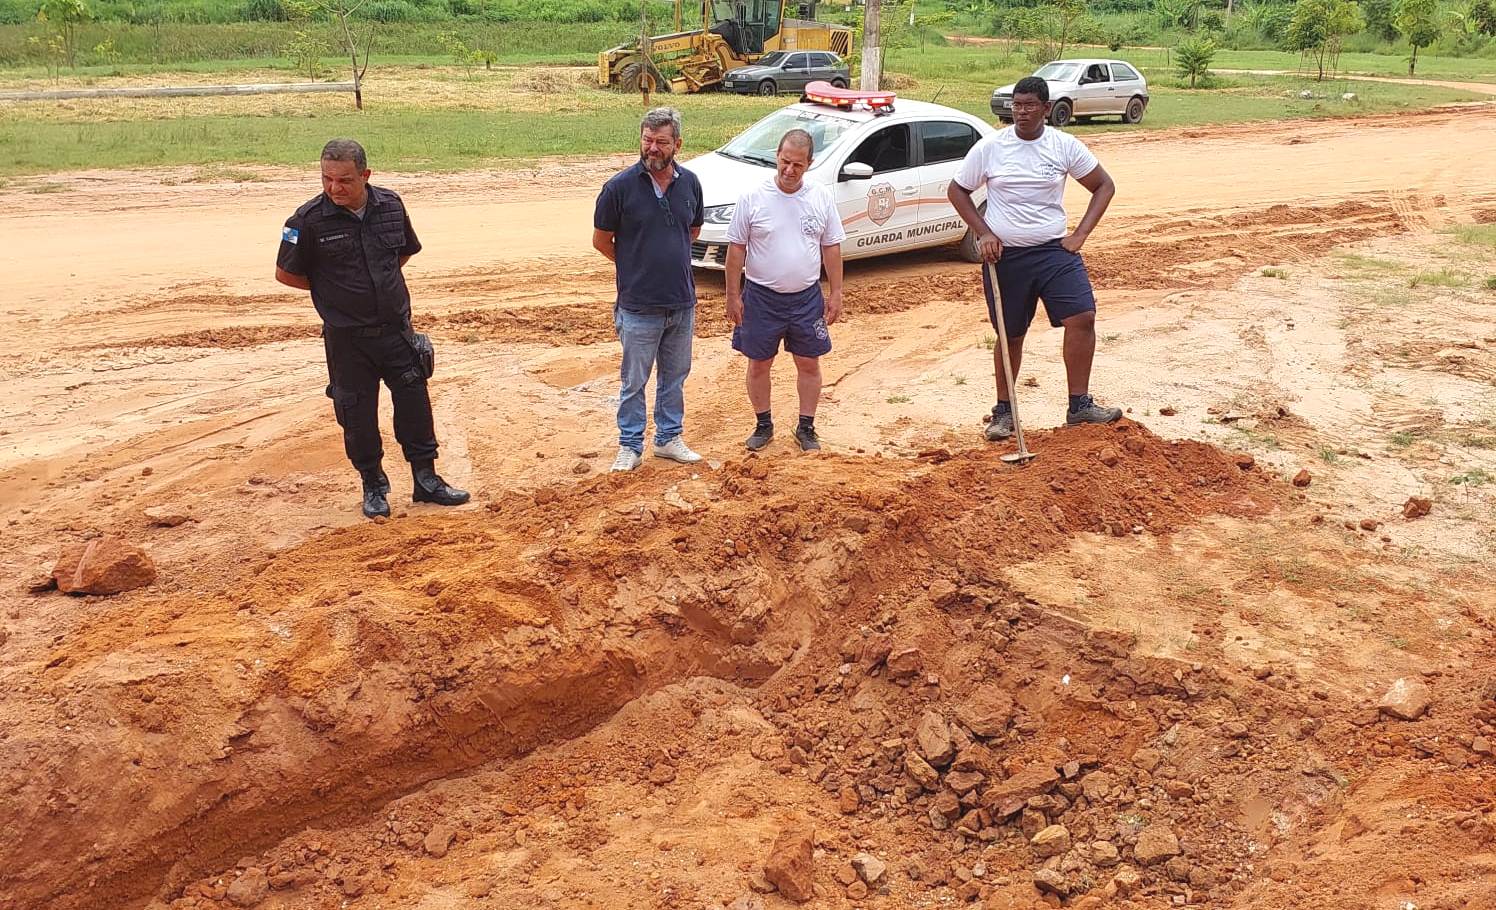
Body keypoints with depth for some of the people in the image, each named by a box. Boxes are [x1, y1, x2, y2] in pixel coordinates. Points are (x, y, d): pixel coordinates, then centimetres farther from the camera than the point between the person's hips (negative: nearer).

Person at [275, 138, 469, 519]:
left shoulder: (390, 205, -3)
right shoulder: (309, 219, -14)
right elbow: (285, 273, -2)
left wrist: (381, 284, 8)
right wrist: (333, 290, 1)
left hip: (396, 328, 3)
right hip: (347, 337, -3)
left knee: (414, 402, 8)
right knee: (357, 413, 6)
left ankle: (426, 479, 22)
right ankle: (373, 486, 25)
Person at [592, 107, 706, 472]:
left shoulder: (690, 183, -1)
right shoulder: (620, 186, -12)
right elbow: (601, 240, -1)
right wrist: (637, 267, 7)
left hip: (682, 303, 4)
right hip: (639, 306, -4)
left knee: (675, 376, 17)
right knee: (634, 381, 8)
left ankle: (669, 437, 32)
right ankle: (630, 446, 22)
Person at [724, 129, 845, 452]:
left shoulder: (822, 198, -2)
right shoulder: (753, 198, -9)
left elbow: (832, 248, 4)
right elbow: (736, 249, -4)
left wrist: (835, 293, 3)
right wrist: (733, 296, -5)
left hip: (807, 297, 2)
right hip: (761, 297, -1)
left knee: (809, 364, 9)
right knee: (759, 364, 9)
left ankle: (806, 428, 24)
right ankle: (764, 424, 27)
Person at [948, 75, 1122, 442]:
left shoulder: (1065, 146, -1)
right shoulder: (989, 148, -3)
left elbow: (1104, 185, 9)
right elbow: (957, 191, 8)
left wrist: (1080, 234, -2)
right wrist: (983, 232, -4)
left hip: (1054, 250, 1)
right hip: (1004, 255, -1)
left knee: (1082, 318, -15)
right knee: (1010, 336, 7)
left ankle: (1079, 405, -4)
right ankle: (1003, 411, 24)